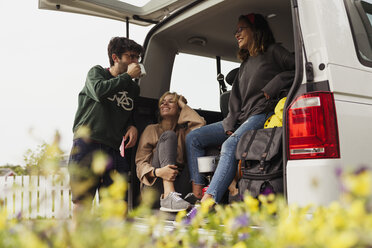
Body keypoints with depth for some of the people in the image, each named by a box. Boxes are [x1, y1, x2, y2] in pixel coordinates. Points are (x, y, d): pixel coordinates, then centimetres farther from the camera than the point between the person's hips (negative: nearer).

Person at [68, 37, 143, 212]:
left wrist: (132, 126, 8)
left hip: (113, 150, 4)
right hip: (87, 144, -4)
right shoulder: (97, 72, 11)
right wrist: (127, 76, -3)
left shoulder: (134, 89, 22)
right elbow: (100, 90, -13)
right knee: (82, 201, -9)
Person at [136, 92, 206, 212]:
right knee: (168, 135, -18)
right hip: (153, 187, -2)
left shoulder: (183, 131, 19)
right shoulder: (152, 129, 14)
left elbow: (200, 124, -5)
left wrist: (183, 104, 11)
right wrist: (158, 171, -21)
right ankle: (168, 197, -38)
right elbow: (141, 162, 2)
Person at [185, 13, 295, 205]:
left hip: (263, 114, -9)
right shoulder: (245, 64, 28)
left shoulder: (273, 51, 8)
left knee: (230, 145, -35)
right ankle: (197, 193, -13)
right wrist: (230, 126, 3)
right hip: (241, 118, 9)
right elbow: (236, 99, 18)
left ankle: (208, 201, -45)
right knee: (193, 138, -3)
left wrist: (272, 88, -12)